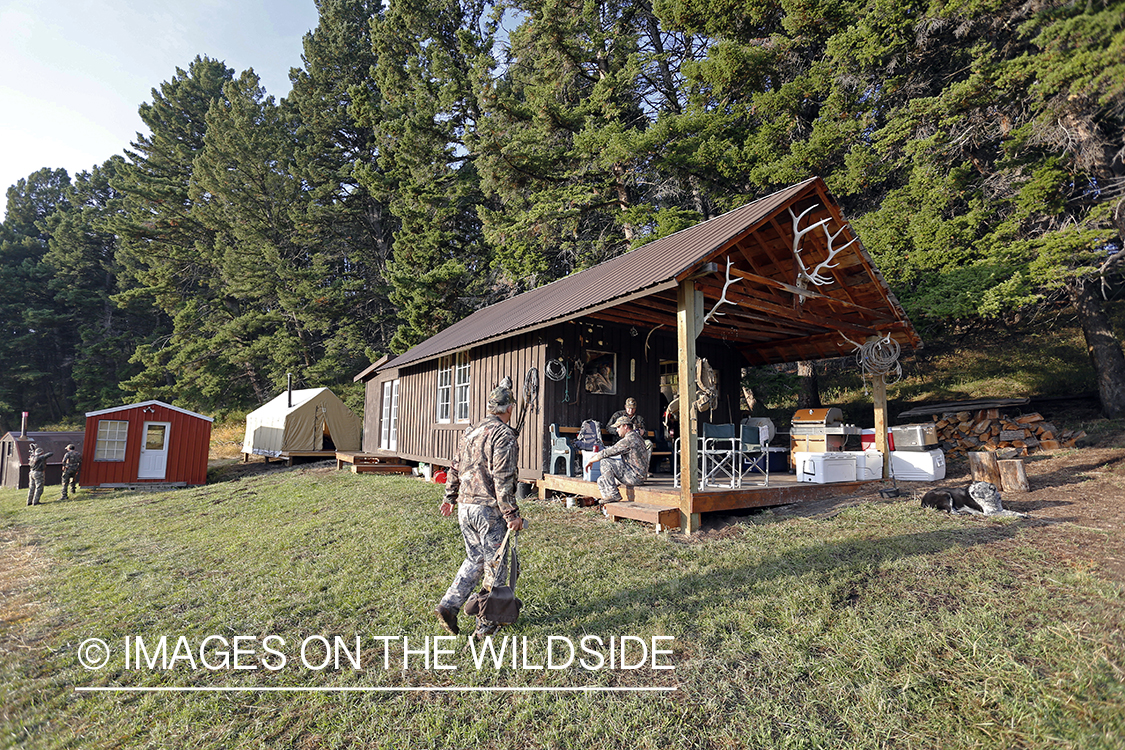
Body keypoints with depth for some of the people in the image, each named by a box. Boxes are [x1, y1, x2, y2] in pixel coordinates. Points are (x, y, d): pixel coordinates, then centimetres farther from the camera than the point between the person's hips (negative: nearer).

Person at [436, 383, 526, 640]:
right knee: (495, 565, 7)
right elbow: (502, 480, -20)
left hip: (465, 506, 8)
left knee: (475, 559, 21)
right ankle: (485, 625, 17)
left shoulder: (471, 431, 12)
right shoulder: (504, 435, -14)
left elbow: (456, 469, 18)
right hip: (488, 509, -8)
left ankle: (448, 605, 13)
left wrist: (450, 498, 27)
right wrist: (511, 514, -17)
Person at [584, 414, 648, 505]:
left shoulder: (629, 440, -18)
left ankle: (614, 495, -11)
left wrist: (591, 460, -1)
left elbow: (607, 453, -15)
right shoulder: (634, 437, 15)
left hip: (635, 476, -10)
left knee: (605, 462, -17)